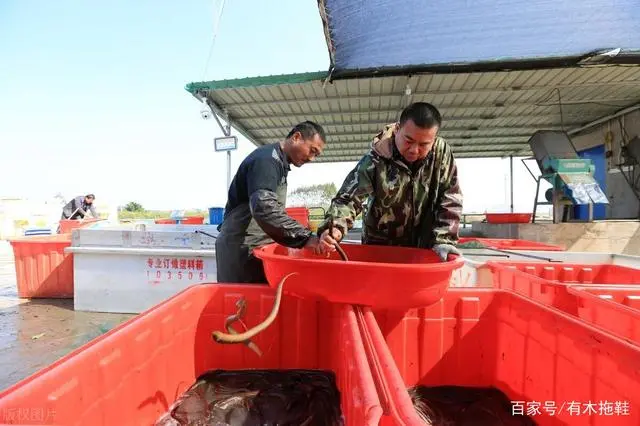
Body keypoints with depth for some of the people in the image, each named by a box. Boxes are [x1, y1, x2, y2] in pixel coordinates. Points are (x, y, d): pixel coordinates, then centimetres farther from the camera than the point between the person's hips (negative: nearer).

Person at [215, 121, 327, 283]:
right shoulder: (267, 160, -16)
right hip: (242, 248, -9)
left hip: (255, 245, 9)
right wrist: (305, 237, -35)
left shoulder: (278, 161, 15)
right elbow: (264, 208, -32)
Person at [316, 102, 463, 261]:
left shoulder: (442, 152, -12)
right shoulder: (375, 160, -20)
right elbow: (348, 199, -21)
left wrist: (444, 240, -18)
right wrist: (333, 228, -39)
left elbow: (450, 199, -9)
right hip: (379, 246, -1)